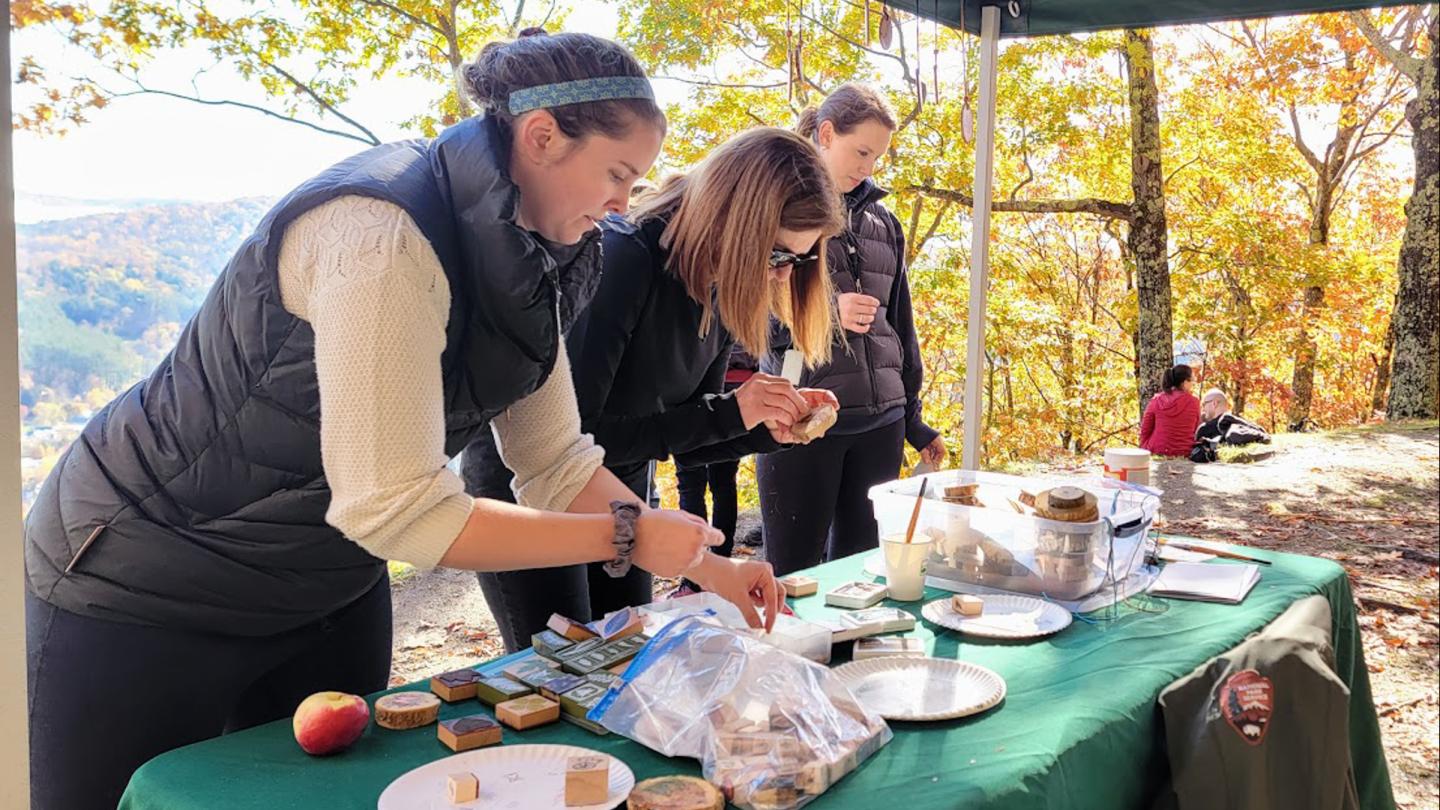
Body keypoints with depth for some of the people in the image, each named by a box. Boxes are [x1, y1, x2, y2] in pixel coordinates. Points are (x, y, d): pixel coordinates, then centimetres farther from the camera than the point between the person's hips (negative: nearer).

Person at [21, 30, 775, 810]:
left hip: (326, 588, 8)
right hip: (145, 590, -7)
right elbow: (394, 509, -32)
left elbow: (555, 463, 1)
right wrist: (626, 536, -24)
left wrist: (701, 565, -5)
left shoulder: (517, 259, -4)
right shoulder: (380, 234, -31)